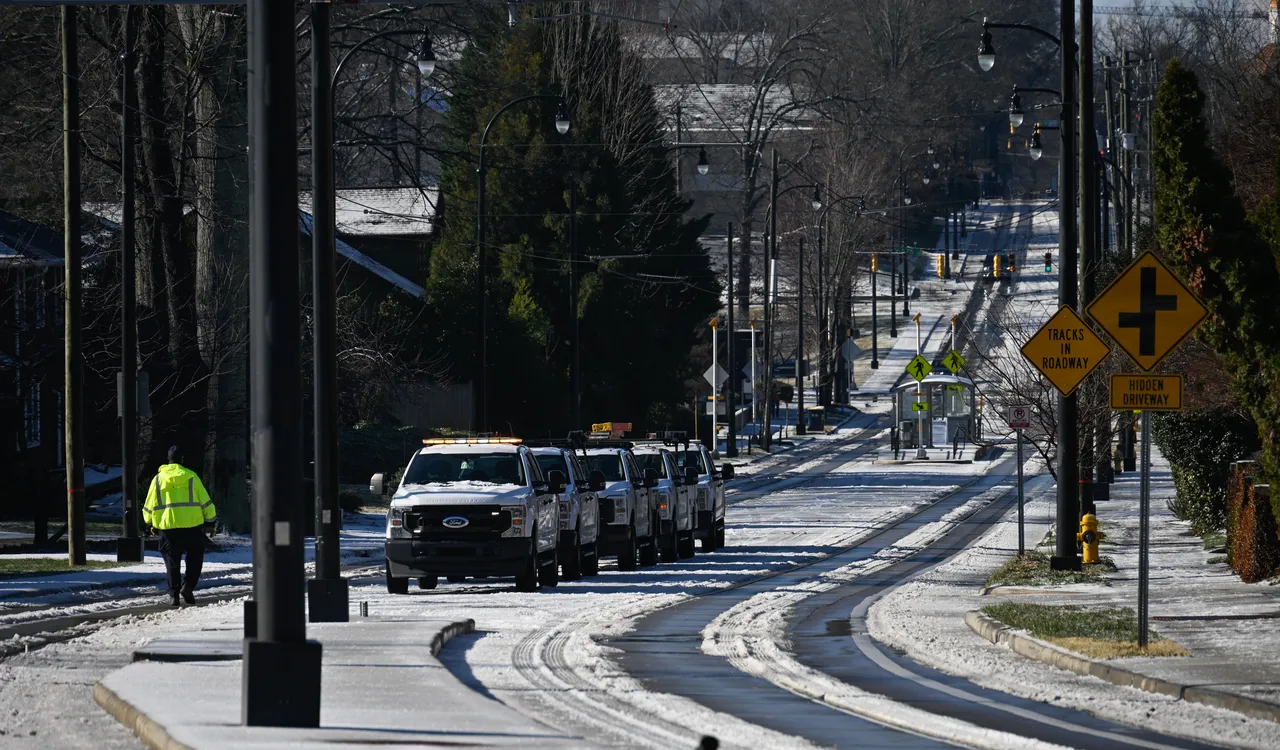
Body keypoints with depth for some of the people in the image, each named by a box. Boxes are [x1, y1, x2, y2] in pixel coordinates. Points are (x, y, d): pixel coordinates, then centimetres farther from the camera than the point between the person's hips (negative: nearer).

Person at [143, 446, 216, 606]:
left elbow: (150, 505, 10)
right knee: (194, 557, 12)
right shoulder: (191, 477, 0)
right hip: (191, 525, -1)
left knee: (172, 562, 9)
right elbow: (205, 501, 1)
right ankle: (188, 586, -6)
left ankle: (173, 594, 3)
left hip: (167, 526, 1)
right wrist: (210, 520, 13)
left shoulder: (158, 478, 5)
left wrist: (150, 523, 26)